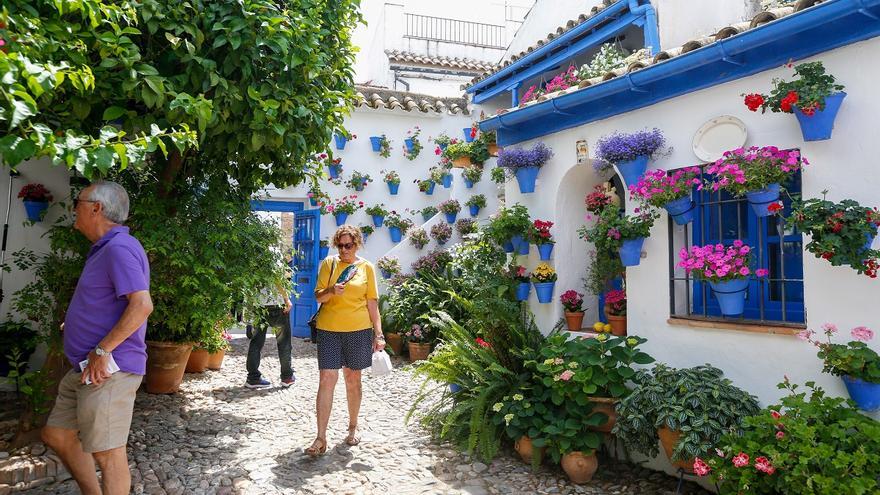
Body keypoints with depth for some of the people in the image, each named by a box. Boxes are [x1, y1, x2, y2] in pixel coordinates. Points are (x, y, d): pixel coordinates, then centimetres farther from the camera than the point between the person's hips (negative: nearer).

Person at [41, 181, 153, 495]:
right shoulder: (104, 249, 17)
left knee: (107, 453, -3)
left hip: (108, 371, -11)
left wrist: (101, 351, -24)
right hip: (85, 369, 11)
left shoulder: (119, 248, -17)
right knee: (57, 435, 20)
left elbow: (142, 305, -27)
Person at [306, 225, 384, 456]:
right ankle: (321, 437, 0)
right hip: (329, 330, 0)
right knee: (326, 380, -5)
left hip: (358, 330, 0)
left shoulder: (366, 267, 4)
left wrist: (379, 334, 1)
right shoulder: (328, 264, 5)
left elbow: (372, 303, 5)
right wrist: (331, 291, -20)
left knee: (353, 379, 11)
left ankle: (353, 427, 29)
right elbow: (318, 296, 3)